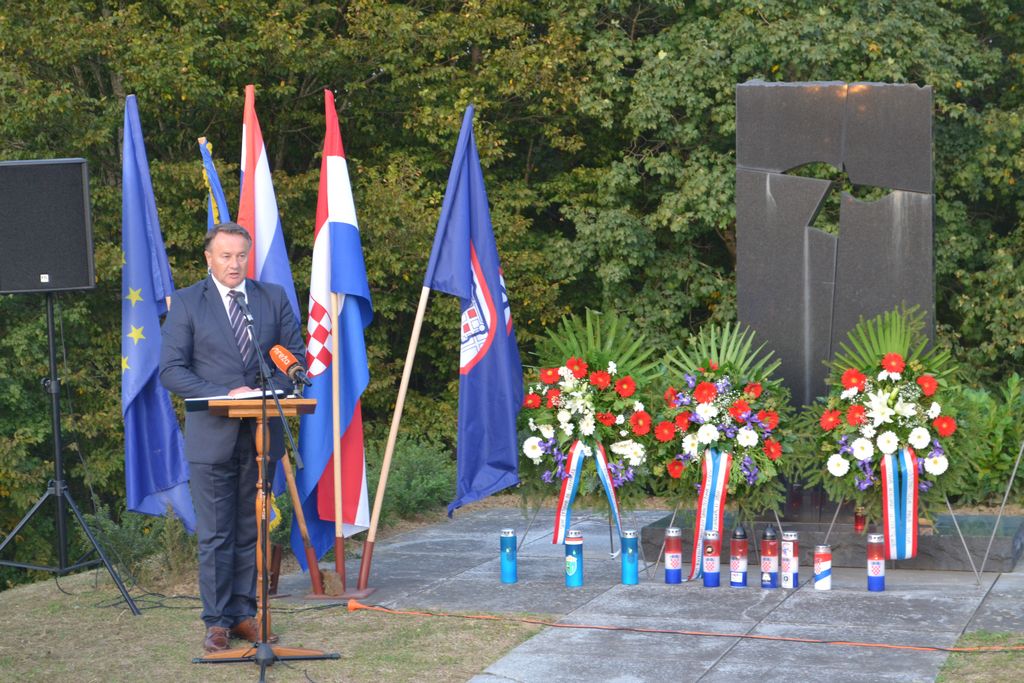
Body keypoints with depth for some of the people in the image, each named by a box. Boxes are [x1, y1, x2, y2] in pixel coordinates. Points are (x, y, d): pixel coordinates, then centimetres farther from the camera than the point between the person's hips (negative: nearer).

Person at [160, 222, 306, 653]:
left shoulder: (273, 297, 9)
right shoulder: (186, 303, 1)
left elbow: (296, 354, 10)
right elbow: (171, 370, -4)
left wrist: (271, 390, -10)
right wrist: (224, 396, -16)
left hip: (261, 433, 3)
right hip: (212, 435, -3)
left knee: (251, 531, 9)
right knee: (215, 536, 1)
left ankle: (244, 614, 18)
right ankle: (217, 621, 8)